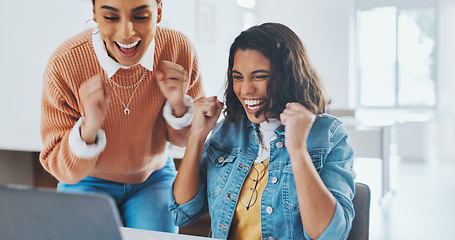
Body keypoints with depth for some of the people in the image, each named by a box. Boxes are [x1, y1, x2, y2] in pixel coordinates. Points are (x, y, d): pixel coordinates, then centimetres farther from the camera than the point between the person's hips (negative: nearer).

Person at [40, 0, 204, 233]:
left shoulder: (180, 50, -20)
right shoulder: (63, 66, -27)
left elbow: (184, 139, -5)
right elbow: (63, 171, -20)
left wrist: (179, 105, -28)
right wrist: (88, 129, -41)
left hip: (154, 178, 2)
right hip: (88, 183, -1)